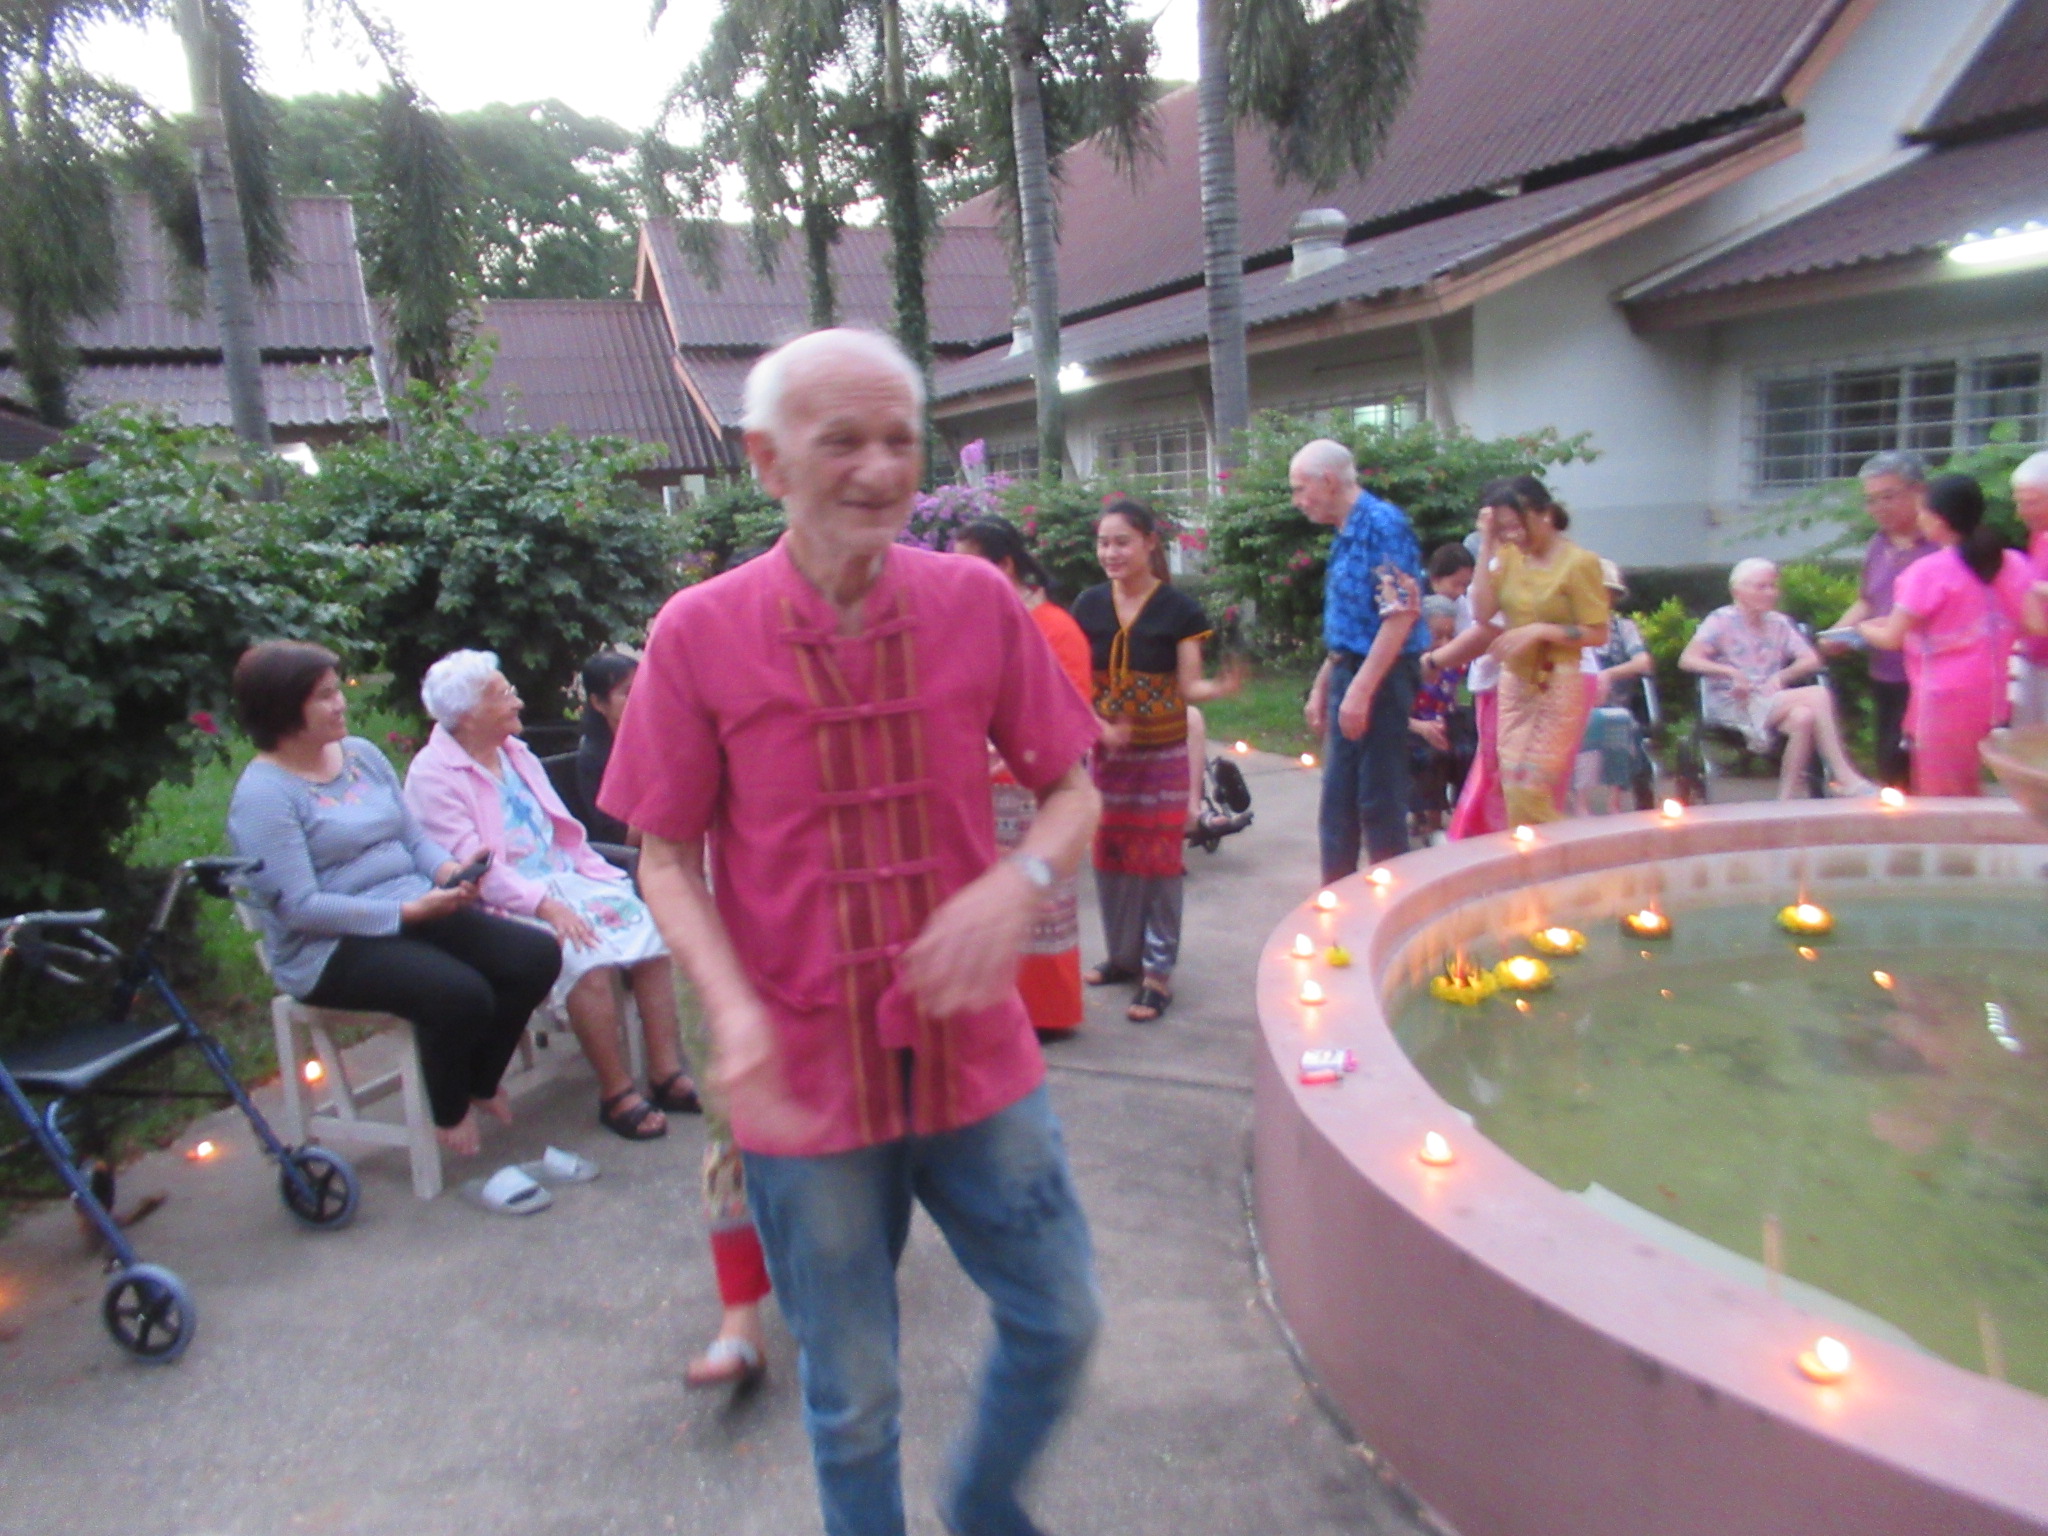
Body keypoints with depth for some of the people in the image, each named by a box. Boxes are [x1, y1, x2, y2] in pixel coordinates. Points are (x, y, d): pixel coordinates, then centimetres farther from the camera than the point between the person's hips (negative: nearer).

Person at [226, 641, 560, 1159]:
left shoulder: (362, 753, 11)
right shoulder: (262, 794, -12)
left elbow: (415, 836, 13)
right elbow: (300, 906, -18)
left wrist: (448, 871, -10)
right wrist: (408, 911, -22)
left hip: (416, 910, 8)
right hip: (329, 948, -7)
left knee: (538, 955, -10)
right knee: (460, 994, -31)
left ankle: (482, 1082, 13)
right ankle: (450, 1113, 1)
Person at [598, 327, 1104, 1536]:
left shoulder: (980, 603, -5)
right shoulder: (699, 634, -10)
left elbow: (1073, 792, 2)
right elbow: (666, 857, -3)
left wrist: (1018, 883, -19)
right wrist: (731, 1004, -20)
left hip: (979, 1057, 2)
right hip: (809, 1078, -2)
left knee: (1060, 1322, 16)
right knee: (853, 1397, 15)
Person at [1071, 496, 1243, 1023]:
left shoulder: (1178, 609, -9)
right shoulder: (1089, 606, 0)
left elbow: (1188, 686, -10)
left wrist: (1221, 688, -31)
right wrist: (1100, 725, -17)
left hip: (1162, 754, -3)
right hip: (1108, 751, 3)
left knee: (1159, 859, 0)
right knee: (1111, 855, 11)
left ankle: (1158, 971, 7)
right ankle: (1122, 955, 27)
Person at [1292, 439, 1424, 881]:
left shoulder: (1383, 523, -14)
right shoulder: (1346, 534, 15)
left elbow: (1402, 613, -21)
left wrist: (1360, 690, -24)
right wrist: (1321, 688, 20)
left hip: (1379, 679, -9)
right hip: (1349, 677, 9)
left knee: (1380, 802, -1)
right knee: (1337, 804, 14)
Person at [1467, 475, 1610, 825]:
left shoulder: (1579, 562, -9)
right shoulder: (1509, 555, 4)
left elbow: (1598, 634, -10)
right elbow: (1482, 613, -7)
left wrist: (1540, 631, -20)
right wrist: (1487, 545, -6)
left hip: (1558, 687, -6)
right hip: (1514, 685, 6)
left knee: (1530, 793, -9)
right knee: (1514, 792, 8)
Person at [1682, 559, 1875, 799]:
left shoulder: (1779, 623, 14)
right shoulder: (1722, 621, -1)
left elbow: (1811, 660, 5)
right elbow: (1687, 659, -14)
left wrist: (1781, 676, -15)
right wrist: (1731, 672, -27)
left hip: (1772, 703, 5)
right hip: (1733, 706, -5)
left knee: (1803, 718, -30)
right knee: (1818, 695, -24)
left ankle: (1786, 798, -24)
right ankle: (1845, 778, -25)